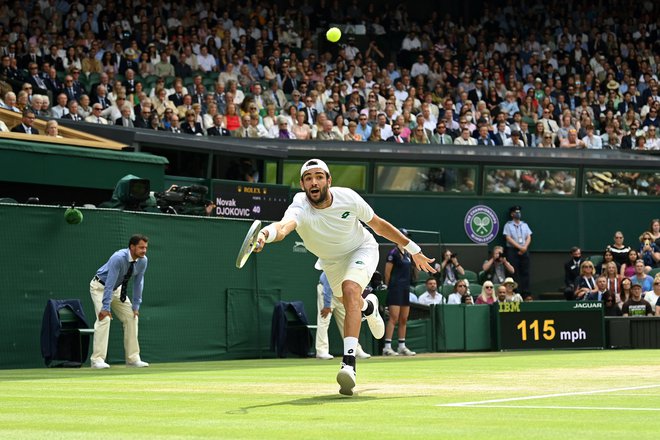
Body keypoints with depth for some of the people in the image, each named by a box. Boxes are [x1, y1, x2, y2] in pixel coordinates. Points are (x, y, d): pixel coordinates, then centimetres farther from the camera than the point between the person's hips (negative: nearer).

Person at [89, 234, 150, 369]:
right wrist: (106, 307, -38)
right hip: (100, 287, -7)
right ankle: (97, 359, -21)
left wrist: (136, 305, -7)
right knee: (104, 318, -22)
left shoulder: (142, 261, -13)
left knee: (132, 317, 1)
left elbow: (138, 283, -4)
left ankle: (133, 358, 6)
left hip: (117, 289, 7)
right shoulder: (119, 258, -34)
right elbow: (109, 283, -36)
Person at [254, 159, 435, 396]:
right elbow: (284, 226, -59)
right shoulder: (300, 209, -34)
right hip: (330, 261, 3)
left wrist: (413, 249, -8)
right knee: (351, 303, 23)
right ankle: (369, 307, 64)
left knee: (350, 289, -30)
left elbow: (378, 224, -12)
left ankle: (349, 363, -39)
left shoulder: (348, 198, -29)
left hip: (362, 249, -3)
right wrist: (267, 233, -84)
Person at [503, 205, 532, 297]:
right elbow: (508, 238, -7)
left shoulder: (524, 225, 16)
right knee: (514, 272, -6)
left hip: (524, 251, 4)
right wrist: (520, 247, -14)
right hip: (513, 250, -4)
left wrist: (525, 247, -9)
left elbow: (528, 237, 10)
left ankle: (526, 292, 0)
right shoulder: (508, 225, 3)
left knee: (525, 272, 0)